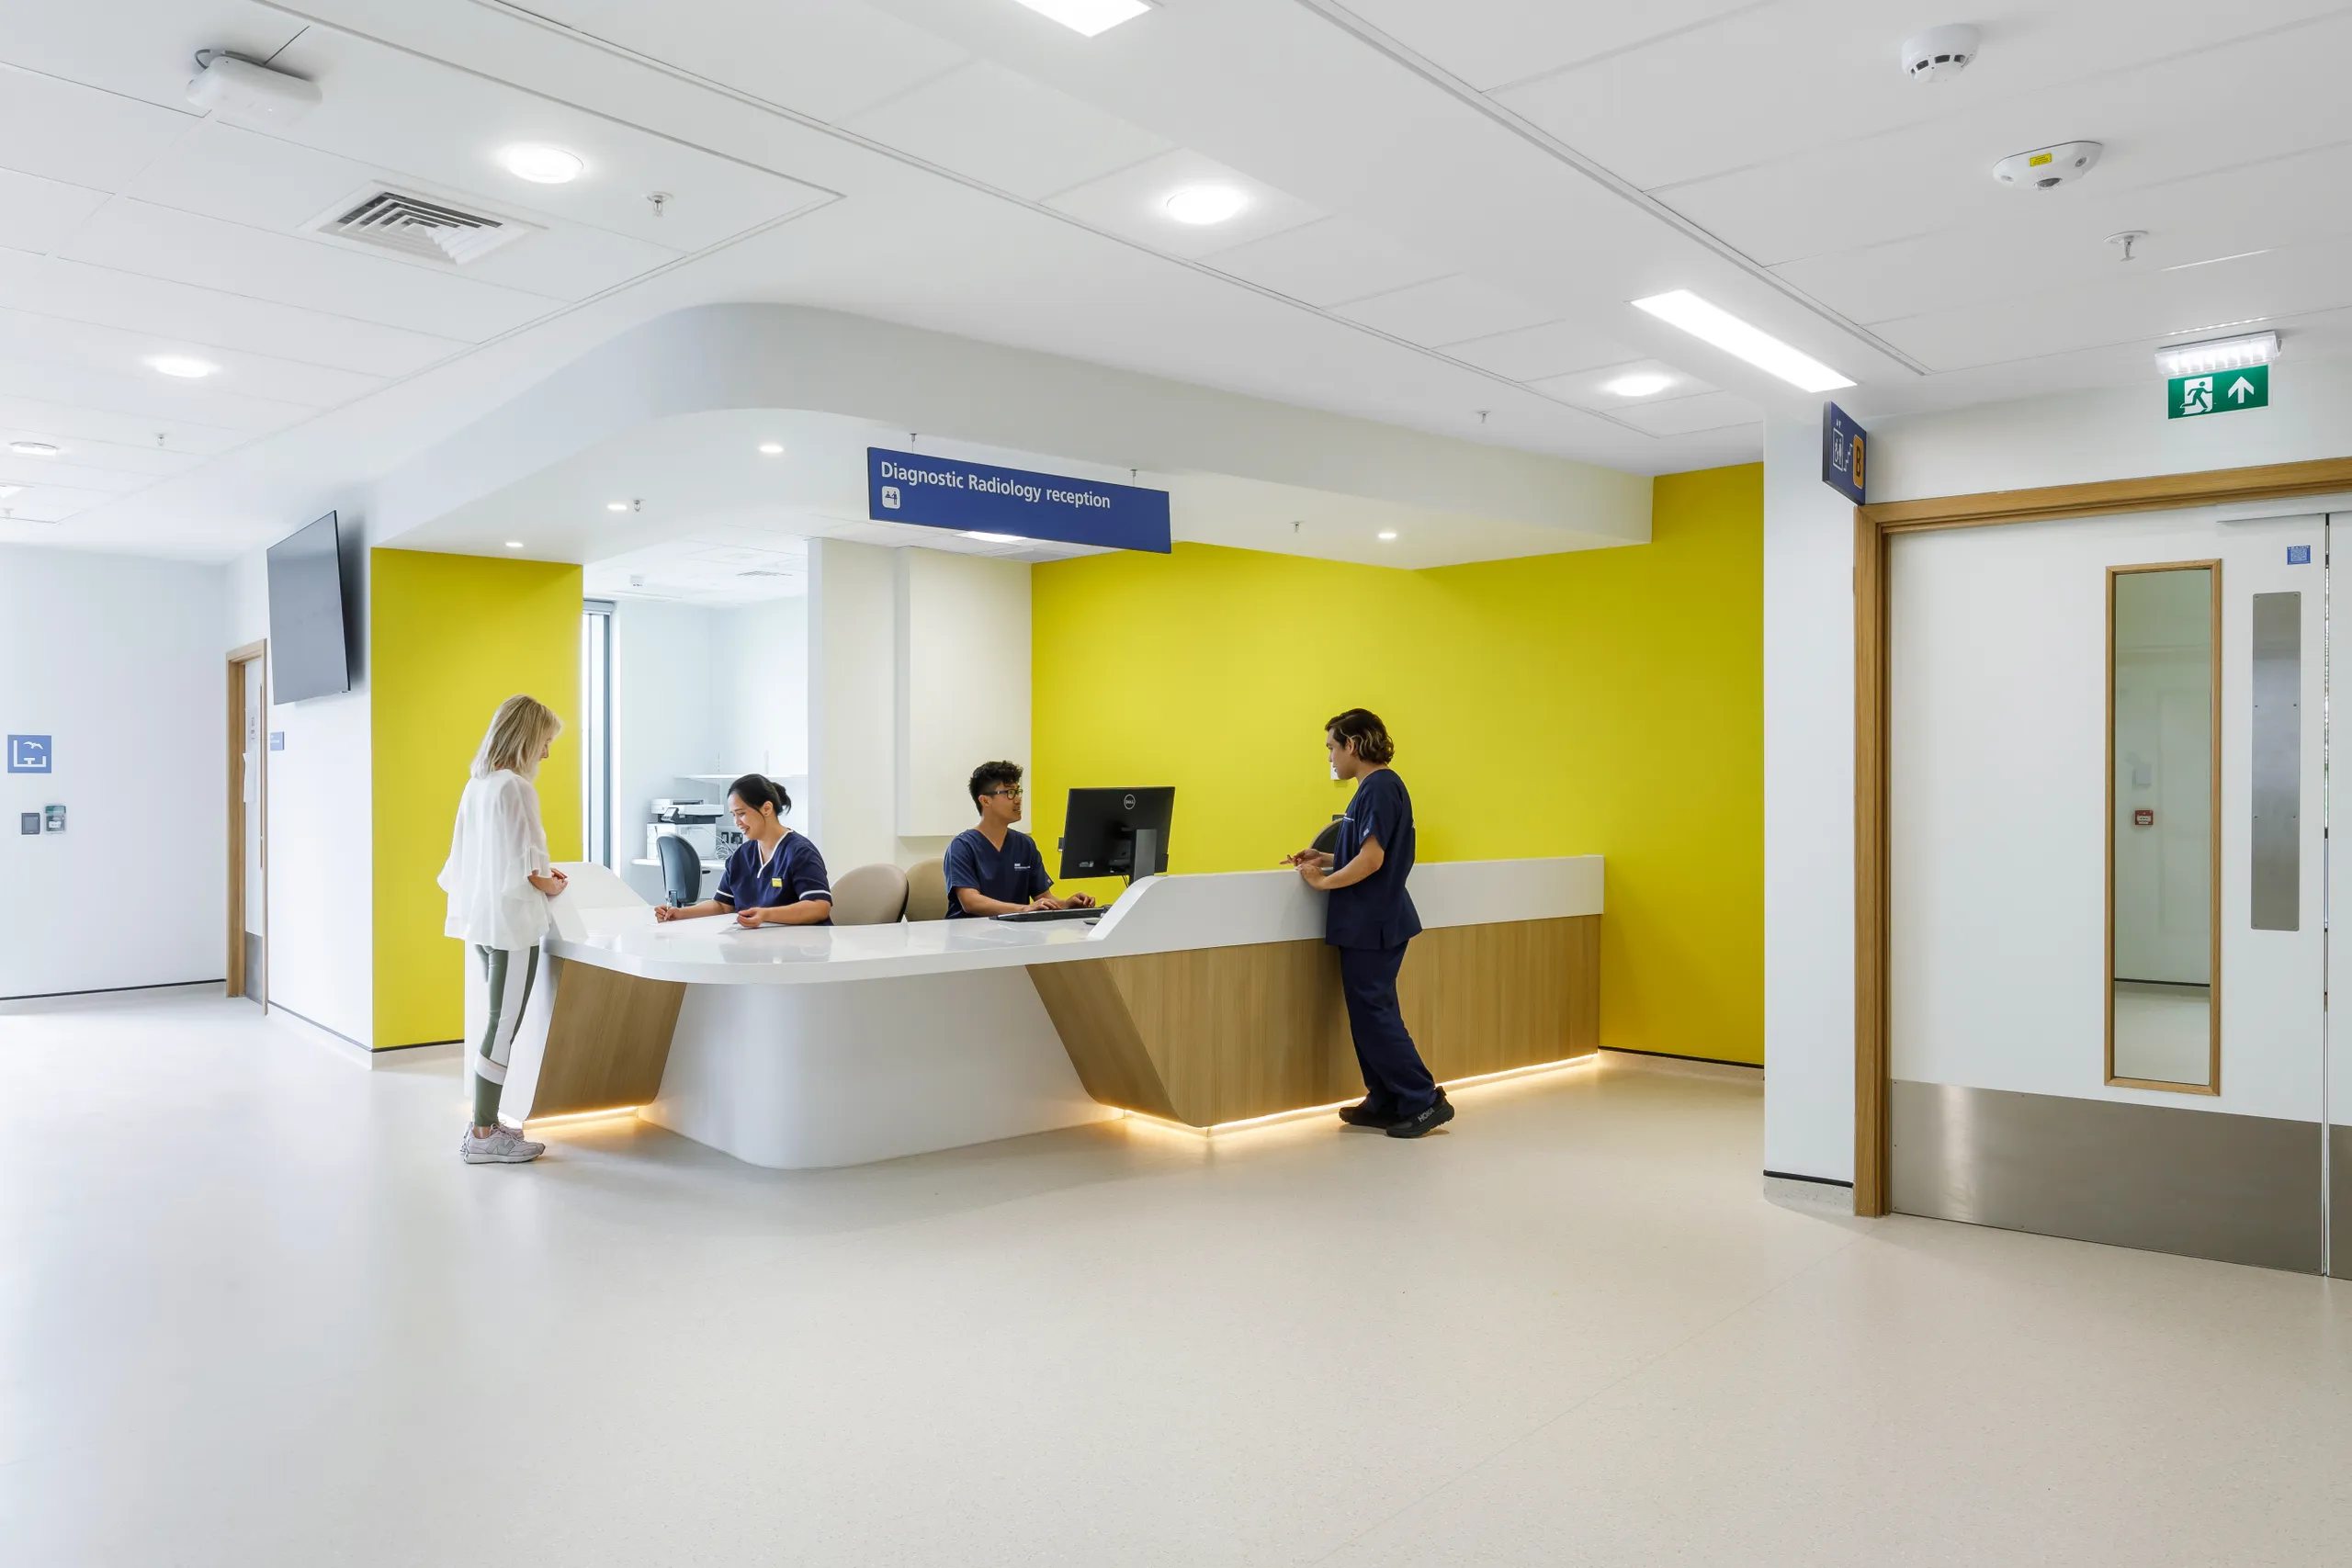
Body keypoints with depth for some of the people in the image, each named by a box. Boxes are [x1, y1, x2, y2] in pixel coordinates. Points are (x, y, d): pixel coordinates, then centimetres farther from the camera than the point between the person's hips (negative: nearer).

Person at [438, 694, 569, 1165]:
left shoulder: (476, 786, 10)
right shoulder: (515, 788, -17)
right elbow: (523, 871, -19)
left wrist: (539, 871, 18)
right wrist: (551, 885, 0)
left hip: (480, 921, 9)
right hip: (511, 924, -9)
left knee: (495, 1024, 17)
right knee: (503, 1030, -1)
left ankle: (486, 1122, 24)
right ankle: (483, 1136, 6)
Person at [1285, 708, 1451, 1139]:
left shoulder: (1380, 787, -17)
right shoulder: (1374, 788, 14)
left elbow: (1371, 860, -23)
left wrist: (1324, 881, -13)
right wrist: (1323, 859, 11)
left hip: (1372, 925, -10)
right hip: (1369, 922, 10)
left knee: (1374, 1014, -5)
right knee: (1370, 1013, 14)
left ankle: (1423, 1100, 0)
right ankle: (1386, 1103, 20)